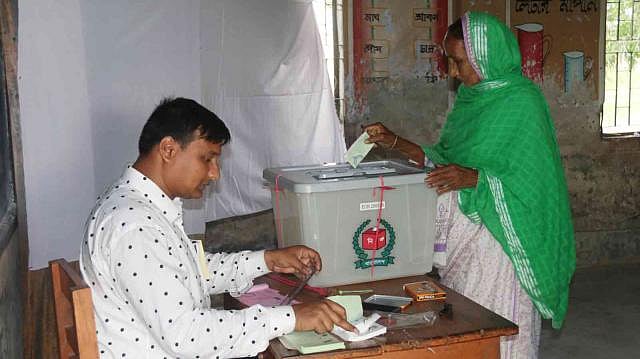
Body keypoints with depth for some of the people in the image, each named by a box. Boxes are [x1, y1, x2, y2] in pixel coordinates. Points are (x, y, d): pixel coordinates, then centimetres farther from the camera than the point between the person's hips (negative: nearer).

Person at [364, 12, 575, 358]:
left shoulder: (522, 102, -13)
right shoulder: (471, 97, 10)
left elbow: (534, 179, -17)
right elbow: (444, 159, 17)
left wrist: (472, 178, -28)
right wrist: (394, 142, 9)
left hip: (498, 234, -7)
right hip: (463, 232, 7)